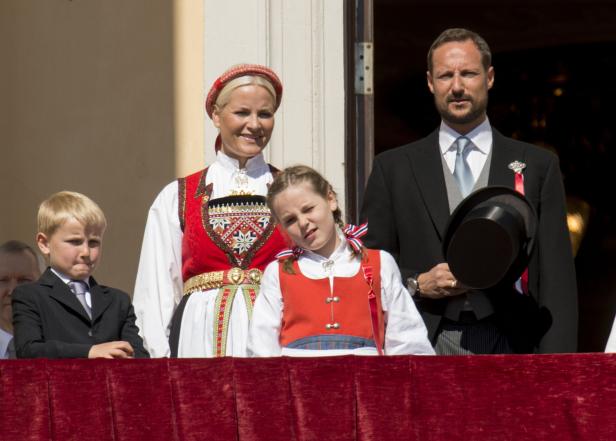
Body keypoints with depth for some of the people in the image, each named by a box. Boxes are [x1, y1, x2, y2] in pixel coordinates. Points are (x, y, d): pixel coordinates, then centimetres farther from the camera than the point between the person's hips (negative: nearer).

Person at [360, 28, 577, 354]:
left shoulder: (537, 166, 10)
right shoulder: (393, 168, 12)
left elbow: (557, 279, 5)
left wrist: (553, 374, -4)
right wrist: (417, 284, -6)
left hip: (509, 346, 0)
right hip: (422, 346, 0)